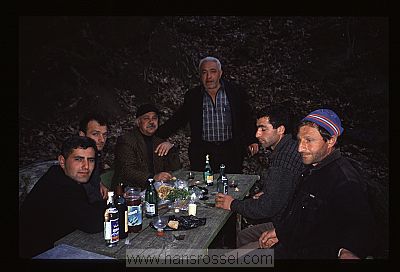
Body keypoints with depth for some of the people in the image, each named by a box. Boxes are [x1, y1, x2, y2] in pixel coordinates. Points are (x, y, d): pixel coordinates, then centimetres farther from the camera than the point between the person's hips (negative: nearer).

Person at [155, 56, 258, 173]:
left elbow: (247, 120, 7)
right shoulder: (192, 96, 7)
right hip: (202, 153, 1)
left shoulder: (236, 93, 3)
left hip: (231, 152, 0)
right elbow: (178, 119, 8)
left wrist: (251, 140, -5)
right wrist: (157, 135, -2)